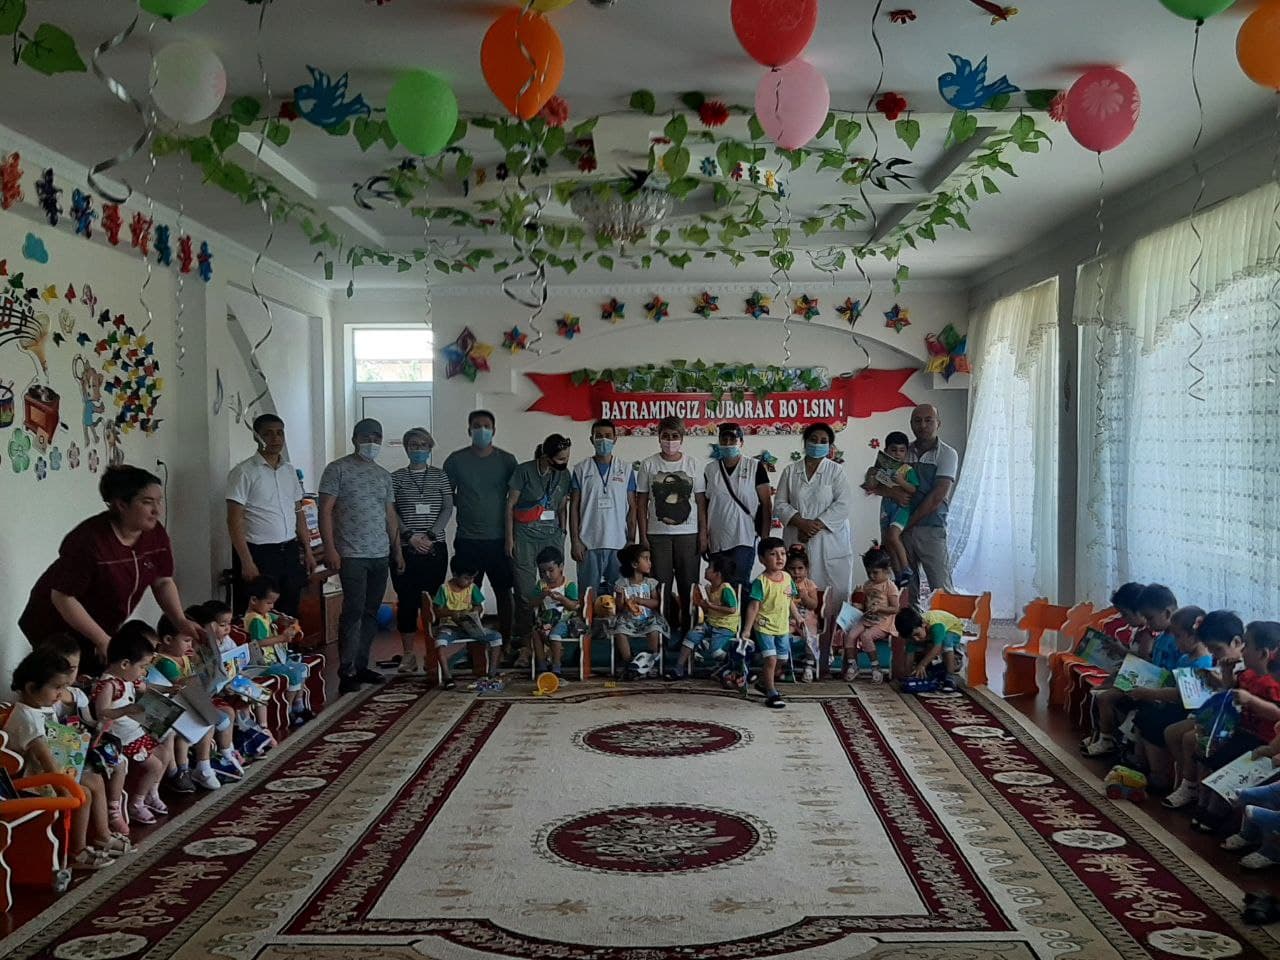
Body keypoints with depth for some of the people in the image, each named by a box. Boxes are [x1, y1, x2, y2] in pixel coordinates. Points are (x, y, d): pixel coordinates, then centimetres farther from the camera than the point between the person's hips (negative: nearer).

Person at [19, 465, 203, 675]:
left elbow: (163, 582, 2)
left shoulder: (155, 533, -9)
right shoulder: (89, 540, -29)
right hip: (58, 631, -6)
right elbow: (63, 597, -25)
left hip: (106, 627, 6)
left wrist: (181, 622, -12)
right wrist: (103, 641, -25)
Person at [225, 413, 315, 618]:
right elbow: (234, 520, -12)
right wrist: (247, 562, -17)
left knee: (290, 615, 10)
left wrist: (307, 550, 12)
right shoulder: (244, 472, -8)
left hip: (290, 552, 6)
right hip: (259, 554, -6)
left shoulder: (290, 470, 12)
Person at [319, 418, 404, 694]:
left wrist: (398, 550, 16)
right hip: (352, 555, -6)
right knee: (354, 611, -11)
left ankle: (361, 665, 16)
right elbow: (325, 510, -8)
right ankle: (347, 671, -6)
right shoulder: (337, 470, -3)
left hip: (380, 556, 6)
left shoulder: (383, 475, 16)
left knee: (371, 612, 8)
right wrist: (329, 548, -16)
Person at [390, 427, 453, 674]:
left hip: (435, 549, 1)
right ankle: (407, 654, 9)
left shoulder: (440, 476, 8)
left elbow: (448, 509, 2)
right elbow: (390, 512, 0)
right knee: (406, 600, 0)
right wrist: (410, 535, -12)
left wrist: (430, 535, -10)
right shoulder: (397, 477, 6)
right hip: (405, 549, 0)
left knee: (433, 600, 0)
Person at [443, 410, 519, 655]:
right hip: (467, 539, 0)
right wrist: (464, 506, -1)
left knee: (503, 591, 6)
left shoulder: (507, 460, 3)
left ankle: (506, 640, 16)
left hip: (499, 538, 0)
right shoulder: (456, 460, 2)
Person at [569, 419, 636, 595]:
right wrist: (575, 540, -4)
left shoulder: (626, 470, 8)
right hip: (588, 544, -1)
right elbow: (574, 507, 4)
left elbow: (632, 507, 7)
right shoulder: (581, 469, 5)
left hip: (619, 543, 1)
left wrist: (631, 540, 0)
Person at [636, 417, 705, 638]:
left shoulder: (692, 464, 5)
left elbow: (701, 501, 5)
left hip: (688, 533, 0)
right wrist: (643, 536, -2)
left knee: (688, 584, 2)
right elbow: (641, 503, 3)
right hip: (658, 534, 0)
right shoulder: (649, 465, 3)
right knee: (661, 584, 1)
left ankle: (689, 628, 11)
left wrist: (703, 534, -1)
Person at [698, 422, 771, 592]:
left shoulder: (755, 467, 0)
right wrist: (703, 535, -1)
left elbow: (766, 503, -1)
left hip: (744, 540, -4)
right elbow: (703, 504, 9)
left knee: (738, 584, -14)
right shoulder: (710, 469, 9)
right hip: (716, 541, 4)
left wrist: (765, 538, -6)